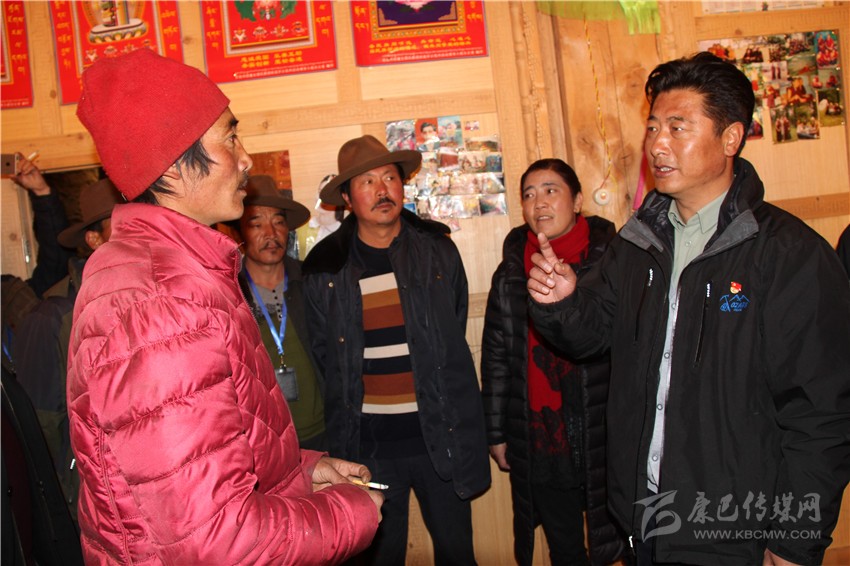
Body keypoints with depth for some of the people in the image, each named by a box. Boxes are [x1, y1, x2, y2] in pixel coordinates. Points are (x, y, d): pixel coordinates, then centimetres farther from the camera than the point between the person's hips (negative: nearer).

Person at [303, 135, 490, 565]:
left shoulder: (438, 250, 1)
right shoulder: (324, 266, -2)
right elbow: (322, 353, 8)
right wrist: (350, 401, 7)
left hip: (439, 433, 1)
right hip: (366, 442, 0)